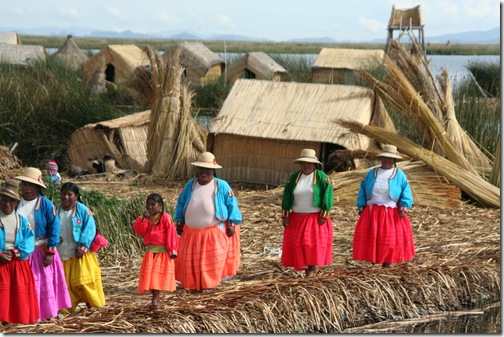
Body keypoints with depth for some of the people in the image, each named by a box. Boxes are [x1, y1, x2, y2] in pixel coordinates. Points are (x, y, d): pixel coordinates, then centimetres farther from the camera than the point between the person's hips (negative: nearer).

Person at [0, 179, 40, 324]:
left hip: (19, 264, 3)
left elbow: (29, 242, -1)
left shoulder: (22, 220, 9)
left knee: (19, 293, 3)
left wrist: (14, 253, -16)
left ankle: (19, 317, 10)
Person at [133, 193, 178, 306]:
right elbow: (139, 231, -1)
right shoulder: (146, 218, 11)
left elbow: (171, 234, -10)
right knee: (150, 275, 2)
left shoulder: (165, 218, -7)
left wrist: (172, 250, -13)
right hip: (150, 250, 6)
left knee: (159, 274, -4)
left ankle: (156, 298, 0)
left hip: (162, 250, -6)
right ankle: (155, 298, 7)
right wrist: (144, 218, -10)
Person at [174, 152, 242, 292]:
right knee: (189, 259, 6)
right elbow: (181, 204, 14)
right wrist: (179, 222, 10)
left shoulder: (222, 186, -6)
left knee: (211, 259, -1)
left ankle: (208, 284, 10)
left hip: (215, 232, -4)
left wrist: (232, 224, -10)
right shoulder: (190, 185, 6)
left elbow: (232, 204, -4)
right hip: (191, 232, 4)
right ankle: (191, 284, 18)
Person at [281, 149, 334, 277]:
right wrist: (285, 216, 1)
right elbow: (286, 197, 6)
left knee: (314, 243, -8)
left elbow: (328, 196, -10)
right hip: (297, 218, 4)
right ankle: (305, 267, 11)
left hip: (316, 218, -4)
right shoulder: (294, 178, 5)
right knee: (297, 243, 0)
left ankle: (312, 267, 1)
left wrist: (324, 216, -14)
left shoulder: (321, 177, -7)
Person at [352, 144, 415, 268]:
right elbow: (363, 190, 11)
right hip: (372, 212, 3)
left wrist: (404, 206, -16)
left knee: (389, 239, -3)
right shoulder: (372, 173, 10)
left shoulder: (400, 175, 2)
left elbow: (406, 191, -3)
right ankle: (372, 263, 5)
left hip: (391, 214, -2)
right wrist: (361, 205, 2)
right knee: (369, 238, -2)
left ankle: (386, 265, 5)